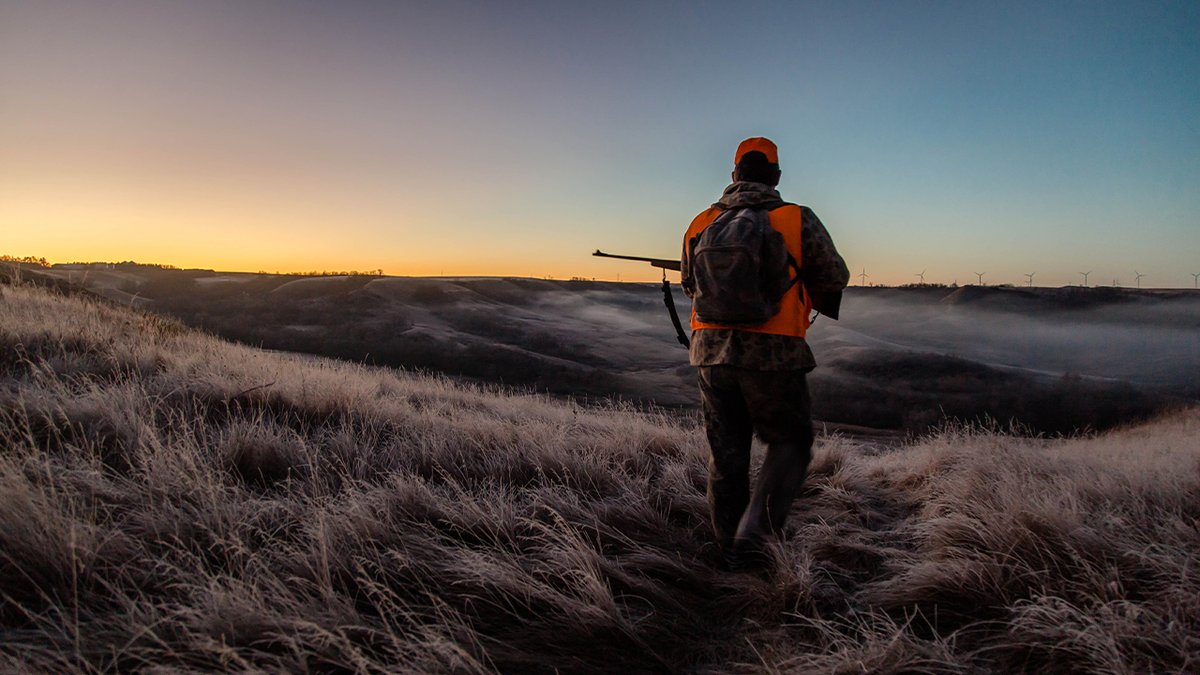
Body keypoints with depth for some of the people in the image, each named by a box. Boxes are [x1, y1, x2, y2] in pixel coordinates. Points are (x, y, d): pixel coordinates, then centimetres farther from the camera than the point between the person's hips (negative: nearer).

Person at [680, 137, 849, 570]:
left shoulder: (701, 224, 6)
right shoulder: (797, 219, -4)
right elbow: (835, 278, 3)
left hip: (712, 351, 4)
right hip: (773, 355, -3)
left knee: (726, 453, 15)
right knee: (790, 444, 15)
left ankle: (734, 549, 24)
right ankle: (754, 533, 0)